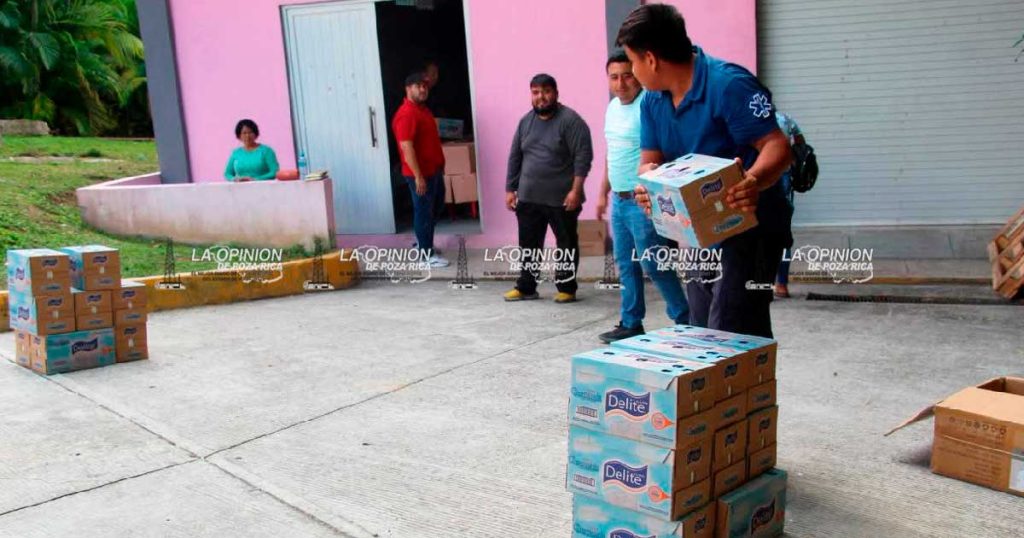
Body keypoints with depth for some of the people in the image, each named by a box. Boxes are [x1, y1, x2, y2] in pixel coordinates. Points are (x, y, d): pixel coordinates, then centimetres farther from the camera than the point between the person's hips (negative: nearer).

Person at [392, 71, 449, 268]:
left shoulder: (423, 109, 12)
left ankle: (422, 241, 36)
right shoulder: (406, 114, -20)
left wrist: (440, 165, 22)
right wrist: (418, 176, -26)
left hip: (434, 169, 10)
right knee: (424, 211, 0)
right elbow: (407, 148, -24)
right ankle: (427, 254, 9)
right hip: (420, 173, -10)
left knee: (436, 207, 20)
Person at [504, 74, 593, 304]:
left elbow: (583, 156, -15)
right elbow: (515, 157, 14)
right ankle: (525, 287, 21)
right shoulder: (525, 121, 10)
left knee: (566, 245, 6)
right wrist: (510, 189, 10)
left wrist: (576, 190, -21)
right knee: (528, 245, 10)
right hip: (529, 198, 6)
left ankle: (567, 288, 17)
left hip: (561, 198, -5)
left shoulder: (570, 120, -9)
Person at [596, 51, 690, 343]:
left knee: (653, 265, -4)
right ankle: (631, 324, 23)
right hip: (619, 200, 9)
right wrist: (603, 193, 23)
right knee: (625, 264, 13)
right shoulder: (613, 107, 13)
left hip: (642, 201, -9)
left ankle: (685, 321, 9)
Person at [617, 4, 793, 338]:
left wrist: (754, 180, -44)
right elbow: (650, 160, 5)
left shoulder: (729, 85, -20)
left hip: (747, 228, -8)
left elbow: (778, 147, -23)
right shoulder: (652, 101, 5)